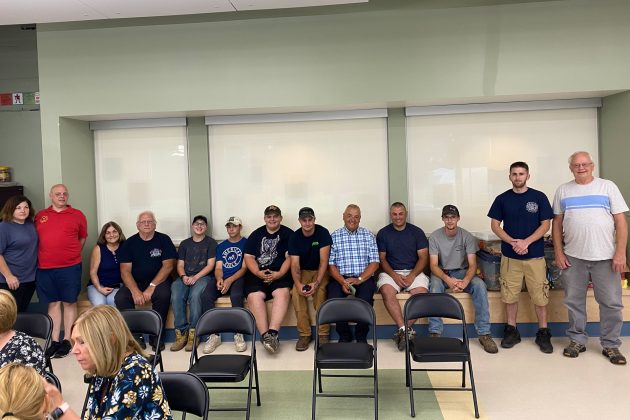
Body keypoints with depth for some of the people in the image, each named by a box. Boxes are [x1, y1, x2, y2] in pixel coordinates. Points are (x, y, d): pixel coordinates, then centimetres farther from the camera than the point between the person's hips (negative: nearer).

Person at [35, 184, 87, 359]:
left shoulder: (77, 215, 3)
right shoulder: (40, 216, 9)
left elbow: (83, 237, 12)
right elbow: (36, 239, 17)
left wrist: (72, 254, 7)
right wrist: (43, 256, 9)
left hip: (70, 268, -2)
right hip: (45, 268, 2)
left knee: (69, 303, 4)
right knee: (53, 303, 8)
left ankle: (67, 340, 13)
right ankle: (55, 341, 15)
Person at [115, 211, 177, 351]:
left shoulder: (163, 240, 0)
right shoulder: (129, 243, 4)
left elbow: (168, 265, -7)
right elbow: (125, 270, -3)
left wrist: (152, 287, -18)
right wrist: (135, 291, -20)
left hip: (157, 281, -2)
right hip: (134, 283, 2)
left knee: (164, 294, -33)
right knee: (120, 298, -26)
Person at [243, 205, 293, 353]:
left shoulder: (288, 234, 11)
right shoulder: (256, 234, 18)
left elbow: (290, 257, 0)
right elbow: (248, 257, 9)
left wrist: (279, 274, -15)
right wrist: (258, 273, -10)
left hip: (280, 273, -2)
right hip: (257, 274, 2)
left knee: (282, 293, -32)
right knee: (254, 296, -27)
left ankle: (272, 333, -36)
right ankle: (265, 335, -27)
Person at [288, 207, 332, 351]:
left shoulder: (323, 233, -14)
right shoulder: (294, 237, -7)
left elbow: (324, 261, -19)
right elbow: (295, 265, -12)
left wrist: (316, 283, -32)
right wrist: (298, 284, -31)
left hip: (321, 271, -2)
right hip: (304, 271, 2)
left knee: (320, 291, -32)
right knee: (296, 292, -27)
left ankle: (323, 334, -19)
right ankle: (304, 334, -16)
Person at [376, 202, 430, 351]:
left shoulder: (417, 232, 7)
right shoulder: (383, 233, 8)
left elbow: (423, 257, 2)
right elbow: (382, 259, 4)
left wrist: (412, 275, -13)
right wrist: (394, 275, -12)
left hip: (414, 272, 0)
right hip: (391, 272, 0)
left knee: (421, 292, -30)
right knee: (387, 291, -33)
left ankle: (403, 330, -21)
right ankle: (404, 329, -30)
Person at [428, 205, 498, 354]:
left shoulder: (467, 236, -6)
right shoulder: (435, 237, -8)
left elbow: (472, 265, -12)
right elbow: (433, 265, -14)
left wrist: (465, 281, -34)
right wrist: (448, 280, -33)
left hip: (462, 272, 1)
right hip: (442, 273, -1)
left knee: (480, 285, -29)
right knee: (435, 285, -35)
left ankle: (484, 333, -22)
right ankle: (435, 332, -31)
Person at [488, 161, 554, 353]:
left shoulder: (539, 197, 1)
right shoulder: (502, 199, 5)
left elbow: (546, 224, -1)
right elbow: (495, 225, 3)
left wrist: (526, 242, -15)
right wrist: (512, 241, -12)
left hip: (535, 255, -1)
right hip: (509, 256, 1)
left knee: (540, 295, 2)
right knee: (510, 295, 6)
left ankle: (543, 333, 16)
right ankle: (511, 331, 20)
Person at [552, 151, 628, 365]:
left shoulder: (608, 187, 2)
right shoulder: (563, 191, 7)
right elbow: (557, 224, 8)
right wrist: (558, 253, 1)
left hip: (605, 257, -1)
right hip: (573, 257, 2)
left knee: (611, 303, 5)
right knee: (574, 301, 9)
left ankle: (610, 345, 20)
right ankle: (577, 340, 24)